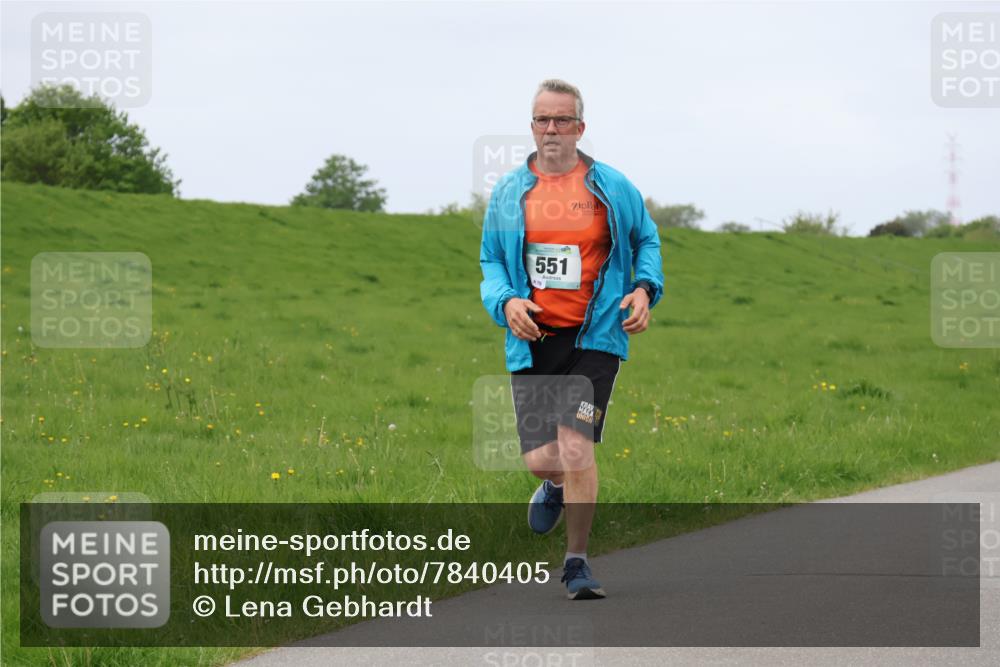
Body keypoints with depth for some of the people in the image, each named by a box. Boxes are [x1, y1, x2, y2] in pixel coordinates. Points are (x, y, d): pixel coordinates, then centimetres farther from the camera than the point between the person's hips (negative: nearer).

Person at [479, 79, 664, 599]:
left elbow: (646, 240, 19)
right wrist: (505, 301, -6)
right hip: (532, 341, 2)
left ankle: (577, 563, -1)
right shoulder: (508, 193, 9)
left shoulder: (613, 189, 5)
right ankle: (554, 488, 37)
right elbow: (490, 262, 15)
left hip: (595, 337, -2)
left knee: (576, 448, -15)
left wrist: (645, 288, 0)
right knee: (540, 457, -3)